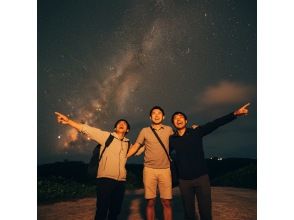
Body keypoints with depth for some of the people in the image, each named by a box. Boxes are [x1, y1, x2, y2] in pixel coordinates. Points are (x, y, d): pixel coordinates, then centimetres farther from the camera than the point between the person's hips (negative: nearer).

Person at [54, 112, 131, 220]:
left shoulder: (127, 143, 12)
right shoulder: (106, 136, 0)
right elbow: (87, 129, -9)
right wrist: (68, 121, -17)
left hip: (120, 181, 4)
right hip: (105, 179, -4)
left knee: (115, 210, 13)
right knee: (101, 210, -2)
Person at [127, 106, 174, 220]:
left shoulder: (169, 130, 8)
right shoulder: (144, 131, 5)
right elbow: (135, 147, 7)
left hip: (165, 170, 1)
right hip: (149, 169, 0)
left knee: (167, 202, 2)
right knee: (150, 202, 5)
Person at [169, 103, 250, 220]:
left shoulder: (196, 132, -3)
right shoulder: (172, 139, 1)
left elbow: (215, 124, -13)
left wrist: (235, 114, -22)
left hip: (201, 177, -1)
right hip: (184, 181, 1)